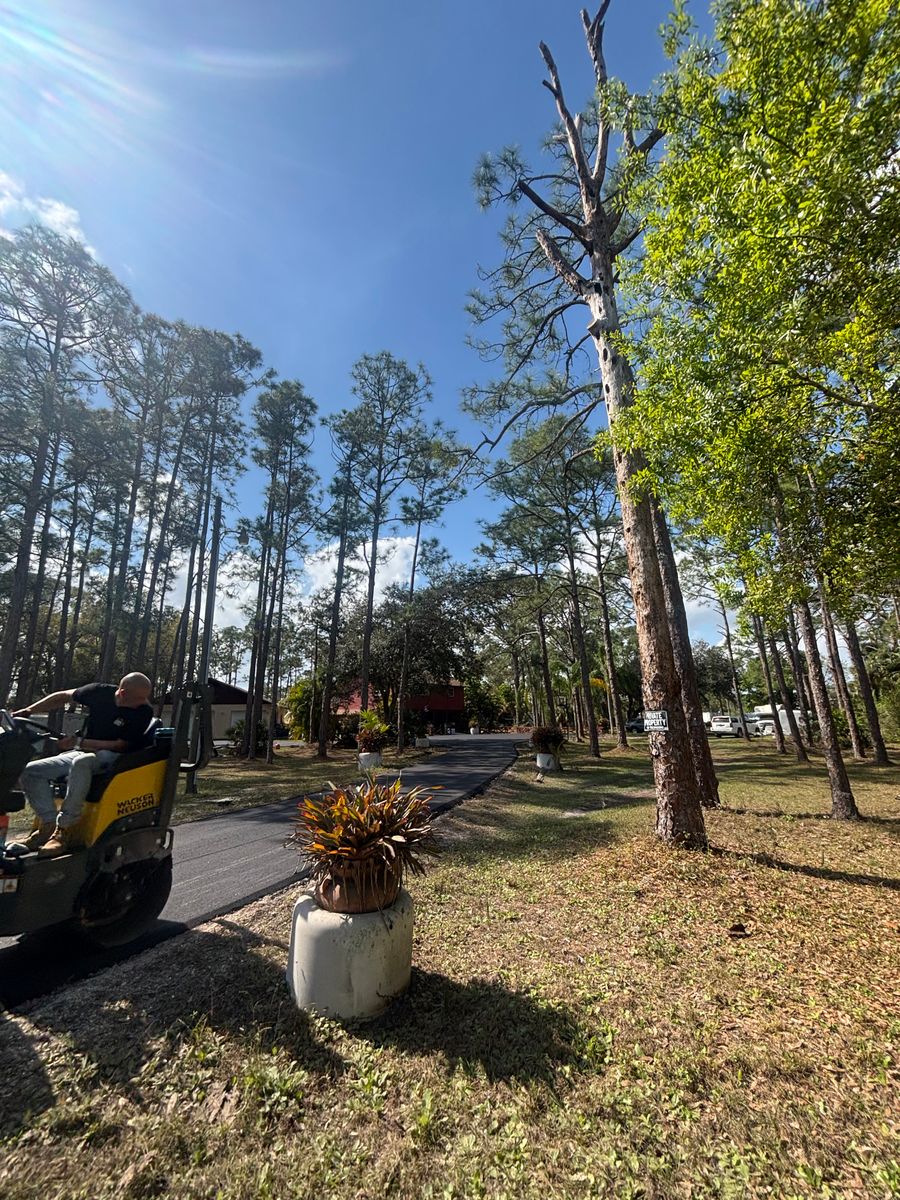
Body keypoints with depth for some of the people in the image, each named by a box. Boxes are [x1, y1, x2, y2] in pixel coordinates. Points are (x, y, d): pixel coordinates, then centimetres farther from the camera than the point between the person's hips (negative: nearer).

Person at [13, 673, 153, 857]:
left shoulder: (144, 712, -17)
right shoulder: (100, 692, -5)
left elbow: (122, 745, -17)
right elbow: (63, 697, 12)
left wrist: (79, 742, -20)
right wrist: (29, 710, 3)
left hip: (114, 757, -6)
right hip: (82, 753, 6)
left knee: (81, 762, -37)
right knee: (30, 771, -8)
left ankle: (63, 829, -28)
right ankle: (48, 824, -11)